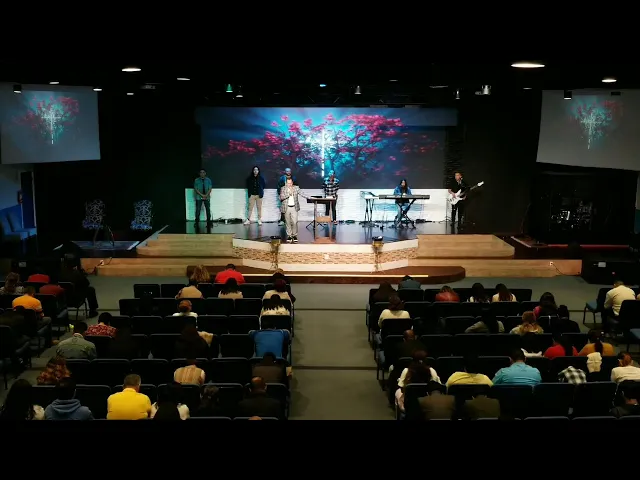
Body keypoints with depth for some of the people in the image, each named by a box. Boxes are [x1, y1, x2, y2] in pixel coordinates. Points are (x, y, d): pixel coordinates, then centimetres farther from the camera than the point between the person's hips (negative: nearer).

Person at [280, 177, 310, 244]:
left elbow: (302, 194, -2)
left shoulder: (296, 188, 3)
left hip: (294, 208, 0)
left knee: (295, 222, -4)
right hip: (287, 208, 0)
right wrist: (288, 194, -20)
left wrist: (309, 197, -14)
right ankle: (289, 235, 15)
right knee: (288, 223, 4)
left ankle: (295, 235, 10)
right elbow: (281, 197, -10)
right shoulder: (283, 189, 0)